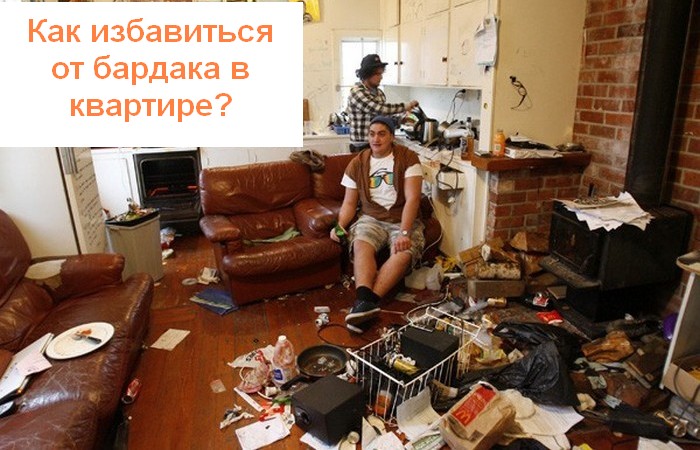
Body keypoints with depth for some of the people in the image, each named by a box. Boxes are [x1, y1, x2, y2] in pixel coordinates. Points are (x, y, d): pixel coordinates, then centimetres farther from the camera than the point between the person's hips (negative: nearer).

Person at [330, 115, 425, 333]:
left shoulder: (407, 158, -4)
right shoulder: (357, 163, 6)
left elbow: (412, 198, -13)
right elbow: (349, 202, 8)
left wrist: (404, 232, -26)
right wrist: (340, 225, -12)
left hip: (403, 220, -1)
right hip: (371, 219, 2)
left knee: (404, 253, -33)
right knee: (361, 244, -32)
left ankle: (367, 300, -41)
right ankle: (366, 301, -48)